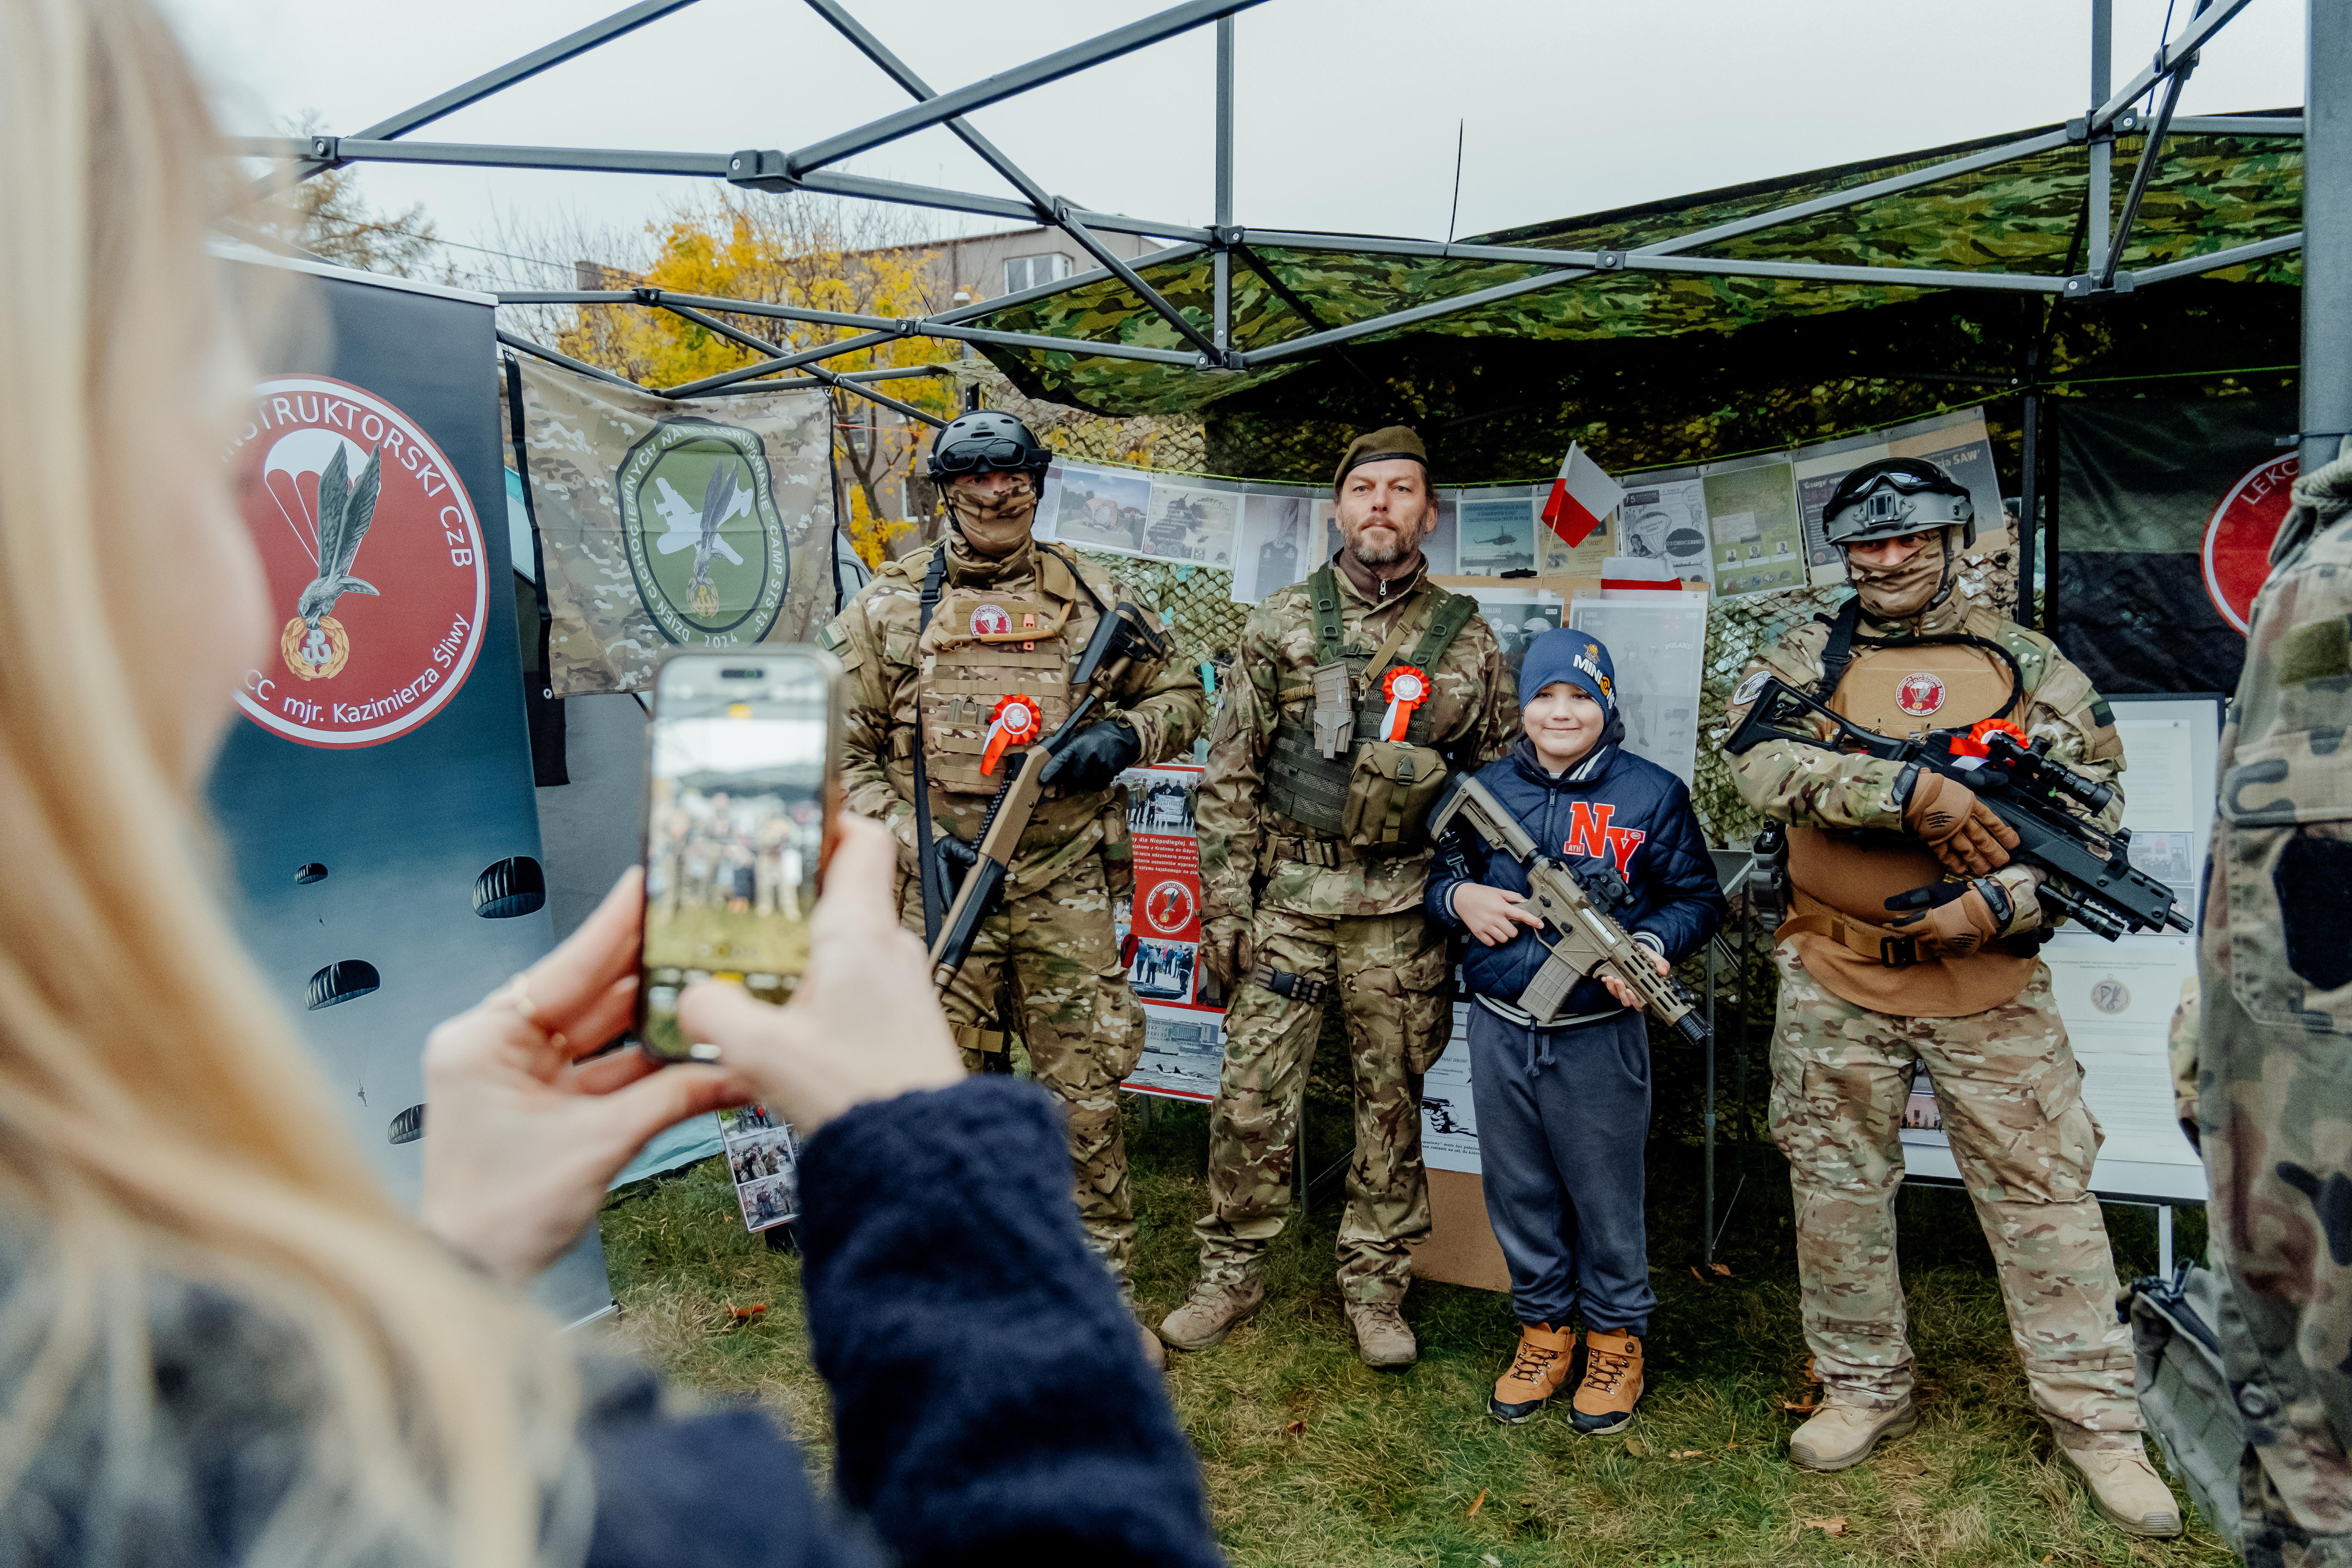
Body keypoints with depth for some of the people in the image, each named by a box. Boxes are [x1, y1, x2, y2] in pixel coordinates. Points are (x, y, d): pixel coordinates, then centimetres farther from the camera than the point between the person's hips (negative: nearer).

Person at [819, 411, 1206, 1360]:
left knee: (1086, 1098, 8)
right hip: (941, 885, 0)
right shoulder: (888, 606, 4)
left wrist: (1125, 735, -7)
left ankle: (1104, 1292, 25)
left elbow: (1180, 697, 15)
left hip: (1067, 891, 1)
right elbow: (839, 748, 4)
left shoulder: (1090, 599, 7)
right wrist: (910, 840, -10)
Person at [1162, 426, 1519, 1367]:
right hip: (1284, 899, 0)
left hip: (1400, 910, 1)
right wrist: (1224, 906, -3)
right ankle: (1232, 1273, 23)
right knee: (1252, 1097, 3)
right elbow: (1230, 773, 2)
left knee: (1392, 1101, 10)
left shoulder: (1465, 639, 5)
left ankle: (1375, 1284, 27)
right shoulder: (1280, 625, 2)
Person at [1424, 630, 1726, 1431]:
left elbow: (1700, 897, 2)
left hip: (1599, 1038, -3)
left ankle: (1616, 1341, 31)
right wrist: (1459, 897, -7)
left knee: (1605, 1195, 10)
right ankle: (1543, 1328, 35)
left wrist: (1653, 944, -17)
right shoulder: (1487, 788, 5)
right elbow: (1439, 872, 16)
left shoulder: (1653, 794, -2)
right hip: (1499, 1030, 3)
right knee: (1519, 1192, 15)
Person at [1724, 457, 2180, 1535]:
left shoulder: (2029, 665, 4)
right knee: (1837, 1190, 10)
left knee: (2042, 1191, 5)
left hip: (1989, 983, 0)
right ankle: (1866, 1390, 28)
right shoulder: (1805, 660, 2)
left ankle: (2096, 1418, 22)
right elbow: (1761, 763, -17)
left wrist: (2001, 903, -13)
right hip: (1835, 984, 1)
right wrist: (1914, 791, -26)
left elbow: (2096, 810, 2)